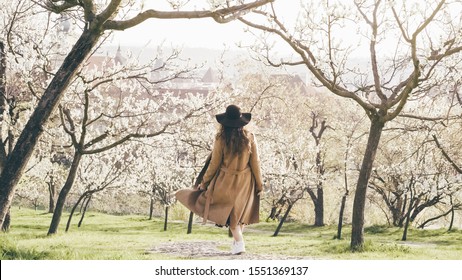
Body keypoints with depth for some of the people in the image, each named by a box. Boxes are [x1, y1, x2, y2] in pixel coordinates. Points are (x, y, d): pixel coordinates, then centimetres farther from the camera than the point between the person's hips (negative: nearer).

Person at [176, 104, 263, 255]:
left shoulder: (221, 139, -15)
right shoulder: (250, 138, -10)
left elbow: (214, 164, -9)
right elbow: (255, 163, -5)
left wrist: (204, 182, 4)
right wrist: (259, 184, 7)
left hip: (226, 181, -2)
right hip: (245, 182, 2)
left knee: (228, 210, 10)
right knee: (239, 211, 17)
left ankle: (239, 242, -3)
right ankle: (238, 241, 24)